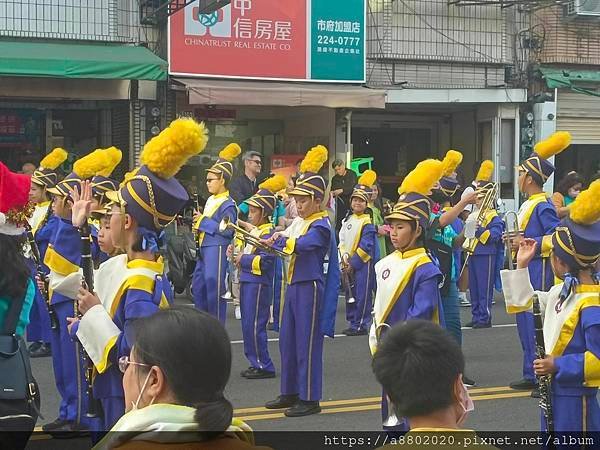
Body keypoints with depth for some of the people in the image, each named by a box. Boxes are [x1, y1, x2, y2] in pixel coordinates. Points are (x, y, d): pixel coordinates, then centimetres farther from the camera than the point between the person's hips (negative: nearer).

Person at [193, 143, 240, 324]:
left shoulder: (228, 205, -12)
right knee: (198, 287, 13)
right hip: (204, 248, 10)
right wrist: (198, 224, 6)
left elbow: (227, 230, -20)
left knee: (214, 288, -7)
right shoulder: (210, 200, 15)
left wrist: (204, 221, -16)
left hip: (217, 249, -10)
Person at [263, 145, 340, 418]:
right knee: (287, 342, 12)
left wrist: (276, 240, -20)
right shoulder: (298, 223, 14)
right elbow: (285, 241, 8)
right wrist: (276, 239, -12)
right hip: (293, 286, 9)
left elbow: (302, 244, -28)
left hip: (310, 288, -9)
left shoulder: (320, 226, -12)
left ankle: (310, 399, 1)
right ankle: (290, 393, 22)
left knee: (307, 343, -5)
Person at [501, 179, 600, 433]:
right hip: (554, 391, 9)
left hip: (575, 397, -9)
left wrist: (558, 365, -22)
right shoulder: (562, 291, 6)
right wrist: (521, 266, 15)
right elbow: (525, 302, 22)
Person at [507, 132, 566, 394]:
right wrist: (517, 241, 8)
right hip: (526, 268, 10)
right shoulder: (528, 205, 14)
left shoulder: (543, 205, -15)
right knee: (525, 321, 13)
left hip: (539, 269, -10)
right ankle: (532, 376, 21)